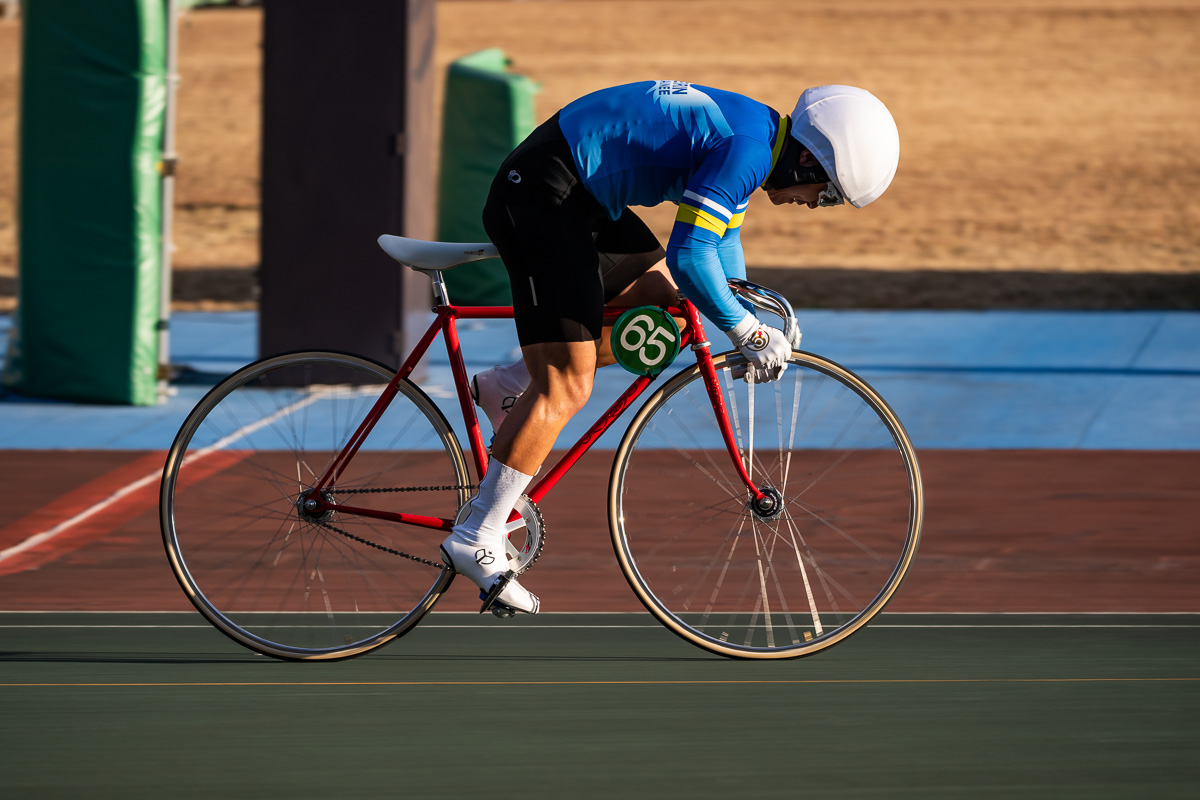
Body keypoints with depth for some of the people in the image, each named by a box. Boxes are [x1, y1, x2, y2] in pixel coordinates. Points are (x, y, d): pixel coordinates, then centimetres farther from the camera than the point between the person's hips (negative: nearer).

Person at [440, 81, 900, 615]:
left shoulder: (753, 130, 12)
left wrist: (747, 323, 24)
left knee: (664, 298, 19)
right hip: (542, 196, -10)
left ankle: (508, 389, 20)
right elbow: (690, 258, -27)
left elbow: (721, 236, 28)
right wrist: (746, 331, -14)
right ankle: (475, 540, -5)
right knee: (566, 387, -9)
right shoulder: (747, 149, -20)